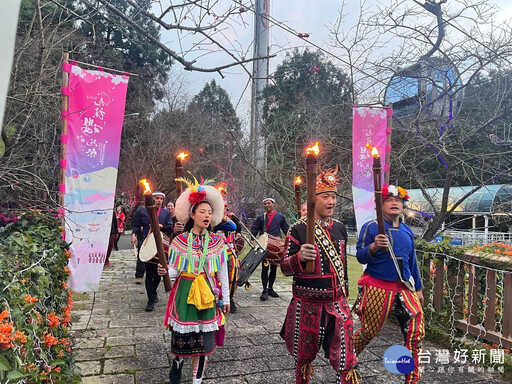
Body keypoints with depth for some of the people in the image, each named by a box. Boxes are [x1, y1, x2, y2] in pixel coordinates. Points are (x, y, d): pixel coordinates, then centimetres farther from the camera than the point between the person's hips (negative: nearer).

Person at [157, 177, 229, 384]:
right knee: (181, 337, 9)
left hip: (208, 295, 1)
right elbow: (174, 271, -3)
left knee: (204, 339, 7)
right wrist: (164, 272, -26)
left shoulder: (218, 241, -1)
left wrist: (225, 298, 8)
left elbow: (223, 272, 5)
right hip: (184, 294, -1)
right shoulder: (180, 240, -4)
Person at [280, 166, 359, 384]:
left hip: (337, 303, 4)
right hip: (307, 305, -3)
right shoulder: (298, 230, -12)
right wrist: (300, 257, -31)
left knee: (345, 360, 1)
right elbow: (285, 268, -10)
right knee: (304, 356, 16)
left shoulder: (340, 229, 4)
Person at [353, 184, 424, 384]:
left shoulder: (407, 231, 11)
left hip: (404, 288, 6)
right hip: (377, 288, -5)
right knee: (368, 332, 6)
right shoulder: (371, 227, -8)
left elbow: (412, 262, 18)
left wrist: (418, 288, 19)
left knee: (416, 331, 1)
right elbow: (360, 257, -12)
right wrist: (374, 247, -31)